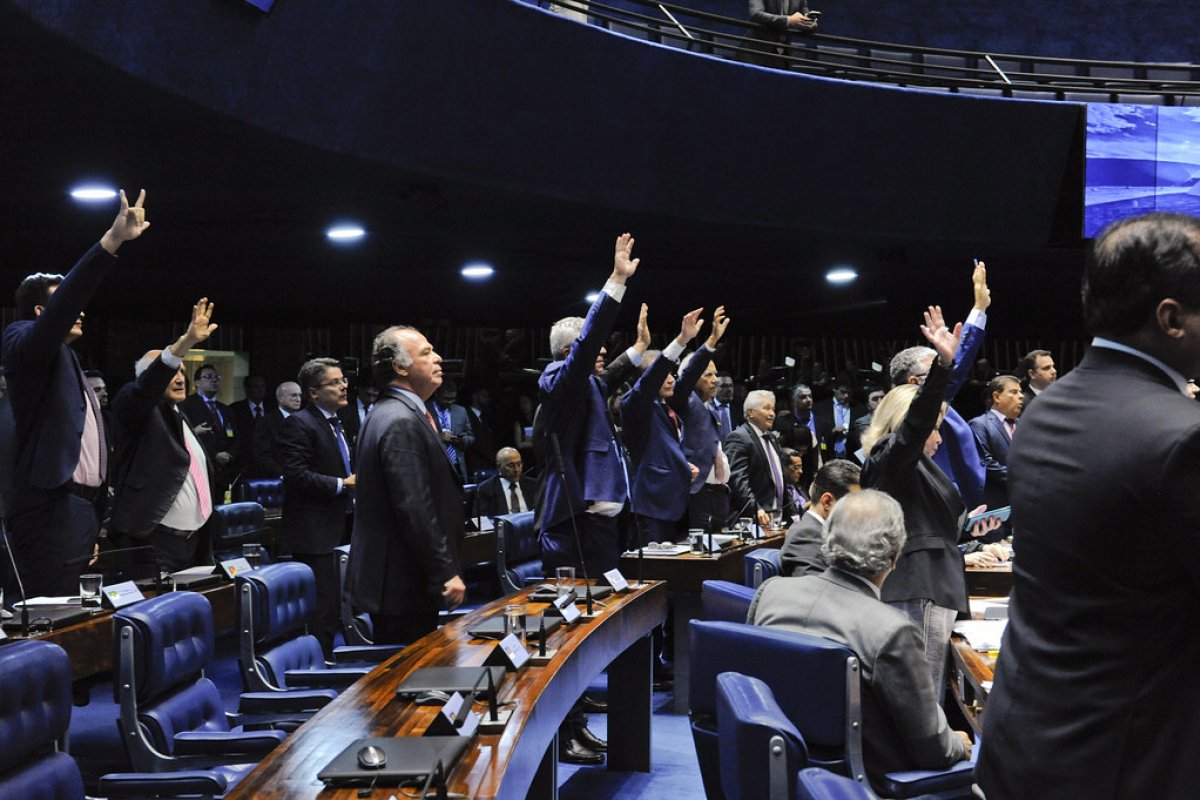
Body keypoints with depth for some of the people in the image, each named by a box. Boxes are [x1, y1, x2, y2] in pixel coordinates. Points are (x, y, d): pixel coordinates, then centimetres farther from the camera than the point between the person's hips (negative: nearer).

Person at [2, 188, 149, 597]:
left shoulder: (68, 365, 24)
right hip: (50, 514, -9)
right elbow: (65, 301, -22)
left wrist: (96, 524, 19)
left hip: (82, 513, 9)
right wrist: (112, 240, -31)